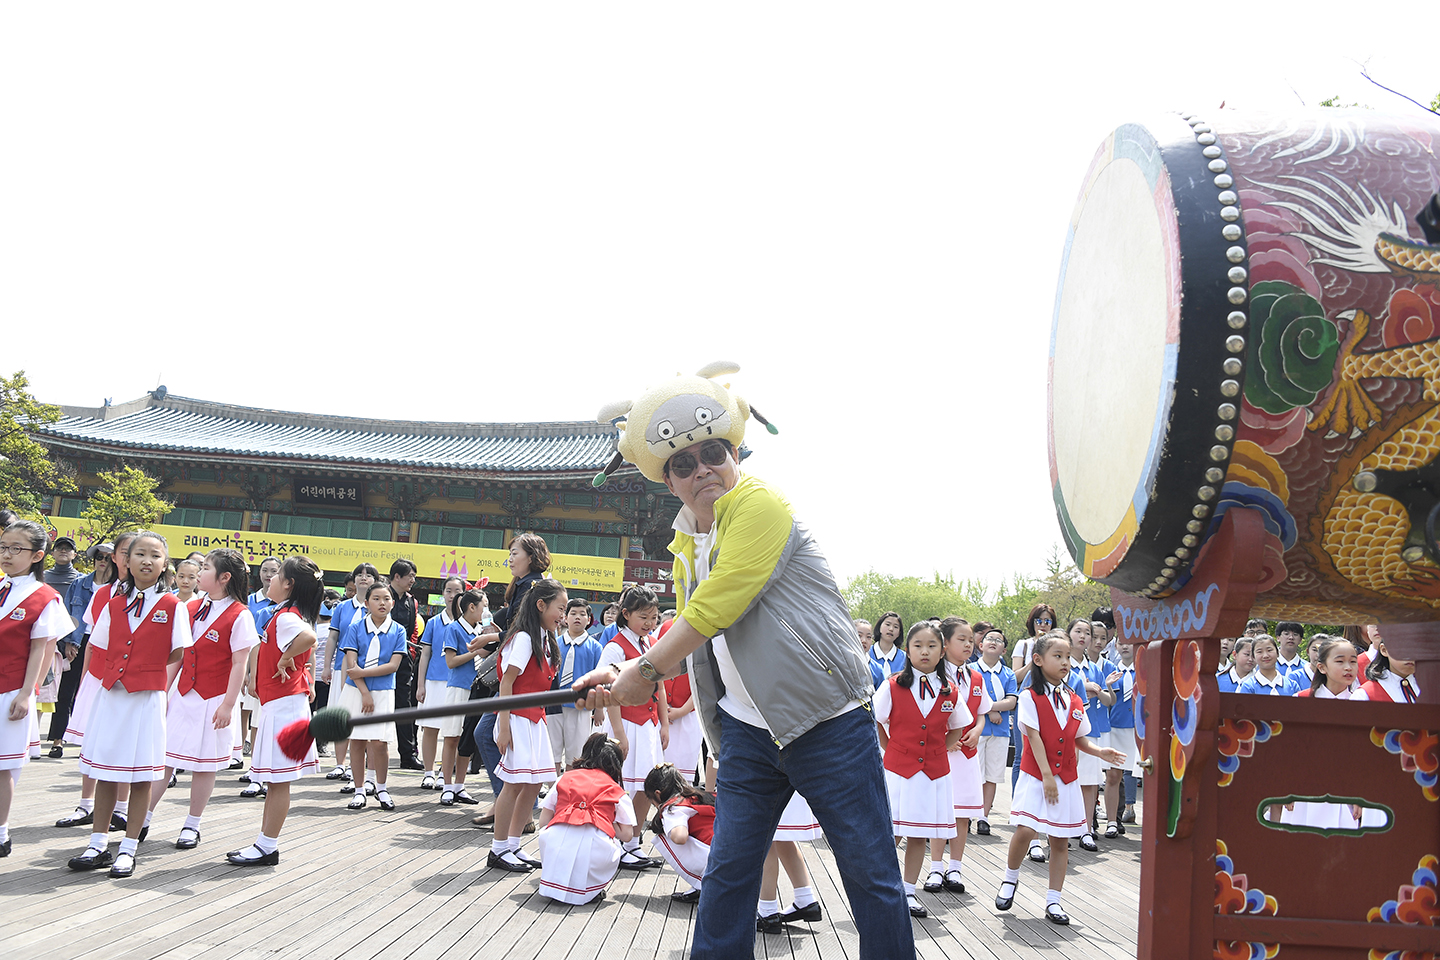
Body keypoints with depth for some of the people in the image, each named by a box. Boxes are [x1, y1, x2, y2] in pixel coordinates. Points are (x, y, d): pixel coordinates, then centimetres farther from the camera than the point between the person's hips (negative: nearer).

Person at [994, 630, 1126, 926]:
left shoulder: (1074, 700, 9)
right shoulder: (1030, 697, -7)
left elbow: (1080, 739, 13)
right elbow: (1034, 737, -12)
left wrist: (1100, 751, -7)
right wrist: (1047, 775, -18)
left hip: (1066, 779, 5)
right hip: (1036, 776, -5)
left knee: (1060, 840, 7)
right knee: (1025, 831, -15)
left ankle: (1053, 901, 16)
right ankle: (1010, 879, 13)